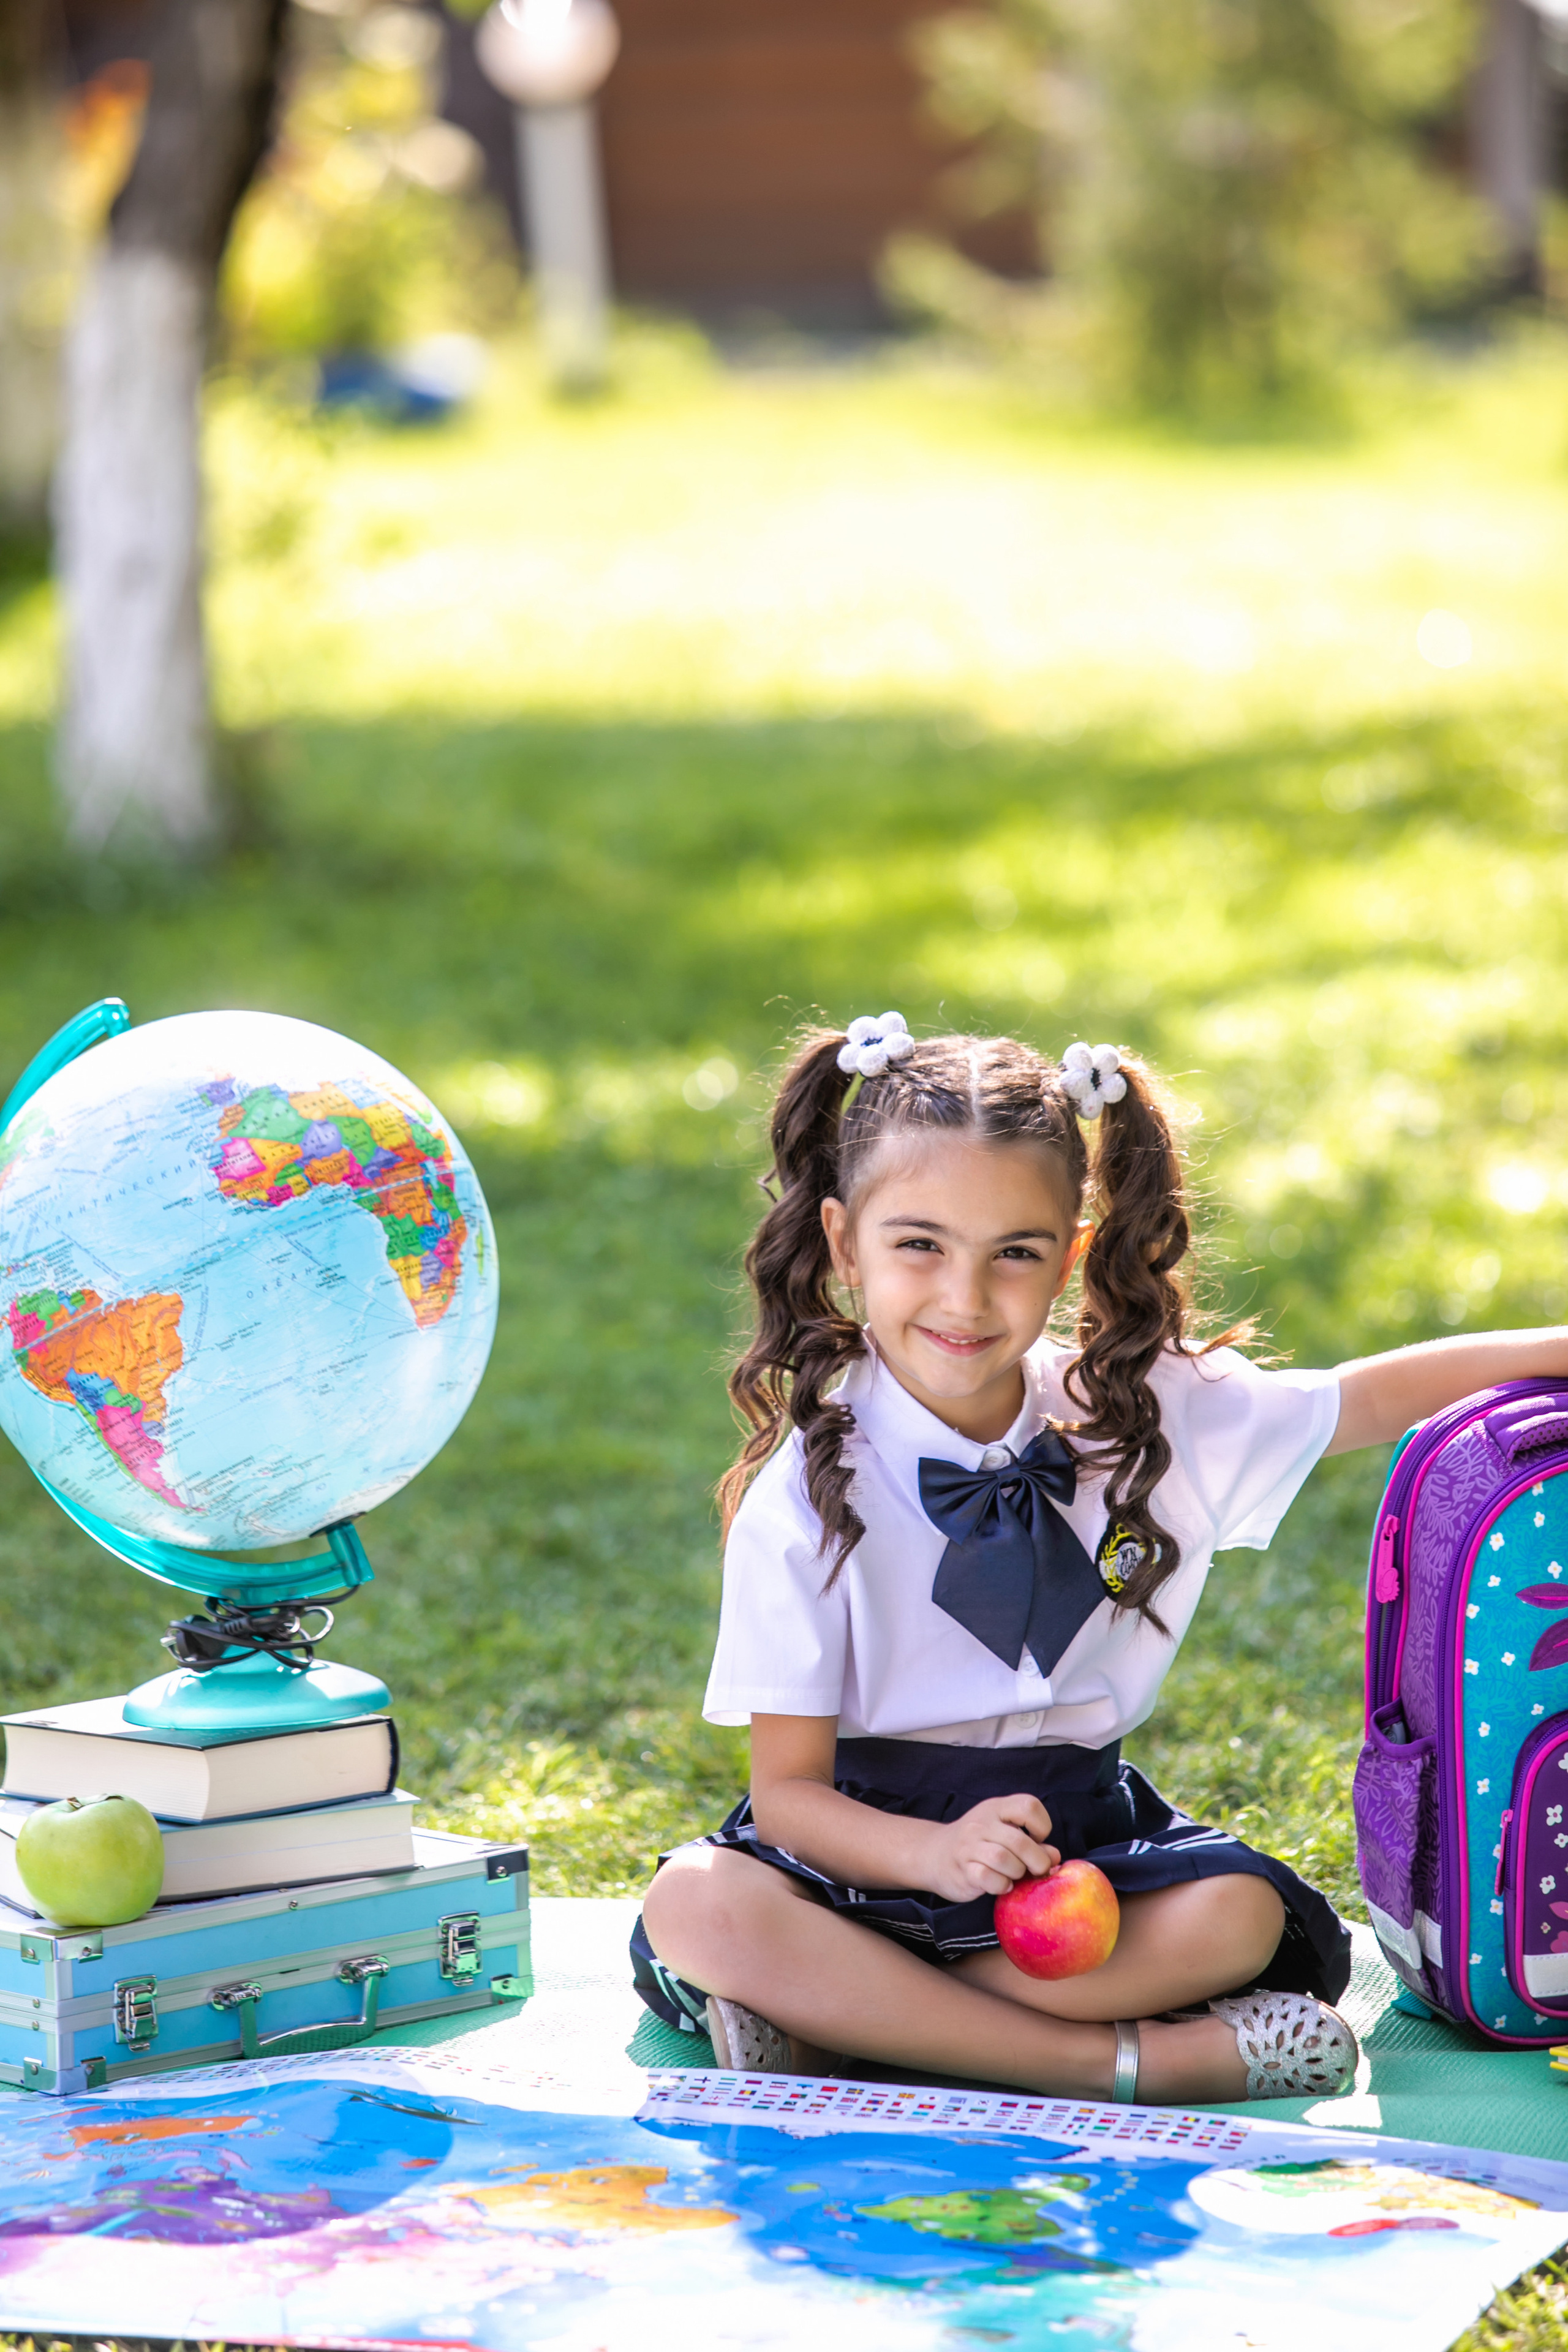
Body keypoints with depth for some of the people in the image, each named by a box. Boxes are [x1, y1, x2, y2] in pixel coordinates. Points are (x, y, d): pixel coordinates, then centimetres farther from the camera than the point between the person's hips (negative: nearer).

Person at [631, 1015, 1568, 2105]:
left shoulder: (1144, 1412, -1)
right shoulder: (805, 1497, -12)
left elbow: (1370, 1396, 14)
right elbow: (789, 1790, -13)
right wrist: (938, 1855, -32)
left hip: (1081, 1831, 3)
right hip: (878, 1837, -2)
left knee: (1235, 1915, -27)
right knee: (695, 1908, -32)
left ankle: (841, 2009, -23)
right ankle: (1121, 2057, -30)